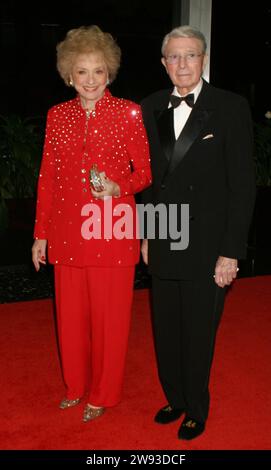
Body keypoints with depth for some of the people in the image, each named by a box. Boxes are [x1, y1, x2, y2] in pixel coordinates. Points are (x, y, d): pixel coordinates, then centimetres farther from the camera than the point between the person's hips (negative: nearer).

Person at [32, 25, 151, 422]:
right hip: (67, 233, 3)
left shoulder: (129, 113, -4)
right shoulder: (57, 115, 6)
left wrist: (119, 188, -19)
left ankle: (103, 394, 30)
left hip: (113, 232, -3)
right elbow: (47, 177, 9)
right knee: (70, 315, 14)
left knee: (110, 316, 8)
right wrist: (40, 234, 9)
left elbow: (145, 171, 1)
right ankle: (76, 386, 37)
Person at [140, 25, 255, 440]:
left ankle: (196, 409, 34)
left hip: (207, 245, -4)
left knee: (198, 334, 10)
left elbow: (242, 184, -10)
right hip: (162, 244, 4)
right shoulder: (151, 108, 6)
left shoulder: (231, 108, -8)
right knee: (166, 331, 16)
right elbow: (147, 175, 11)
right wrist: (145, 233, 8)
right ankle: (175, 398, 40)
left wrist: (231, 252, -12)